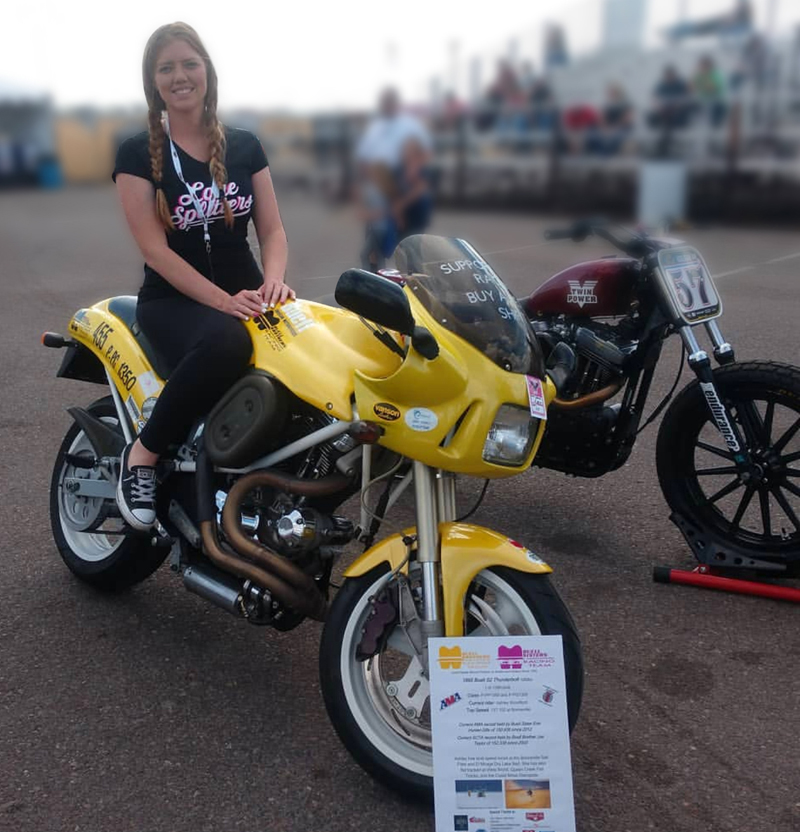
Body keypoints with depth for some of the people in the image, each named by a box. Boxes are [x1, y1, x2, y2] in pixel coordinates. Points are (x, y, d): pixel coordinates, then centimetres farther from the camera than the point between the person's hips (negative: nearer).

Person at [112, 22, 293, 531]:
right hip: (172, 300, -4)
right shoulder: (138, 154, -1)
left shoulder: (245, 147, 11)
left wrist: (272, 281, -16)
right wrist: (222, 301, -22)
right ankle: (142, 455, -19)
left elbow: (272, 228, 7)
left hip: (245, 295, 4)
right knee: (226, 342, -40)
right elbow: (155, 250, -10)